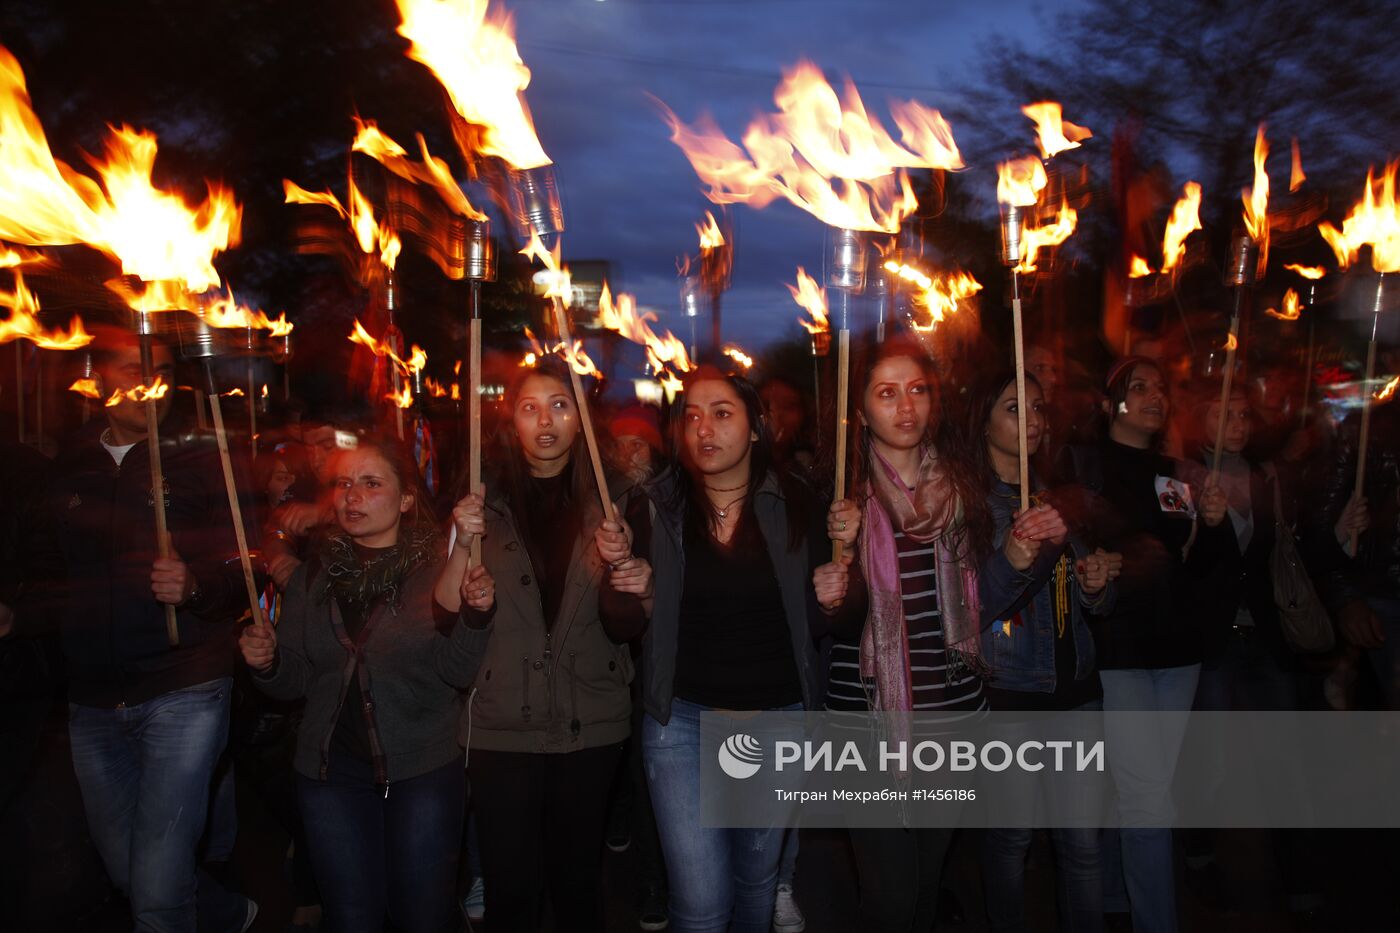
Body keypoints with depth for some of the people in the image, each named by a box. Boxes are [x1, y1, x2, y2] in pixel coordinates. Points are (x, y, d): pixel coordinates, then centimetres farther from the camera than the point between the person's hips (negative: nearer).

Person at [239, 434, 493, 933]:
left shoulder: (438, 567, -7)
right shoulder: (314, 575, 3)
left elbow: (456, 671, -14)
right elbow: (294, 681, 8)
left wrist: (476, 614, -31)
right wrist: (267, 661, -13)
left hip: (422, 770, -3)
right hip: (331, 768, 3)